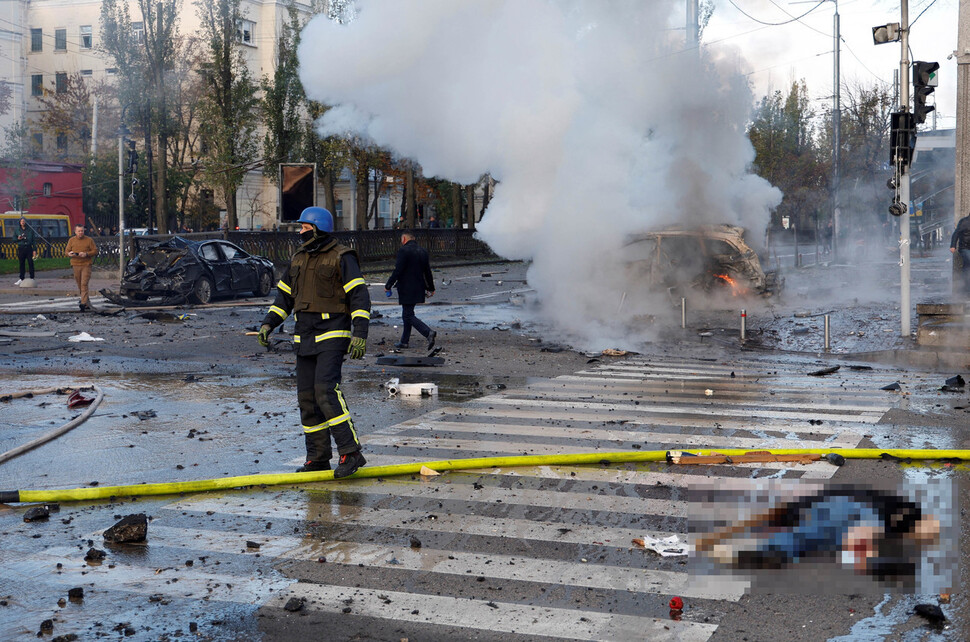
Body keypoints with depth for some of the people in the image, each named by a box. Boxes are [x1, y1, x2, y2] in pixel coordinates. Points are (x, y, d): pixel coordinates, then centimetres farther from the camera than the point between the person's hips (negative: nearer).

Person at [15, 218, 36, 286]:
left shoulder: (30, 230, 4)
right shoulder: (18, 230, 8)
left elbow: (33, 240, 4)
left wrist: (34, 249, -2)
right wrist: (18, 239, -10)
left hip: (28, 248, -1)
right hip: (21, 249, 1)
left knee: (31, 263, -4)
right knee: (22, 264, 4)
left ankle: (32, 278, 2)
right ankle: (21, 279, 10)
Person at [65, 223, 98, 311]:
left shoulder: (89, 240, 2)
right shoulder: (71, 240, 10)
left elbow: (95, 250, 1)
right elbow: (66, 251, 12)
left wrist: (86, 254, -15)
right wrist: (69, 254, -12)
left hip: (86, 265, -4)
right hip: (76, 264, 4)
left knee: (84, 284, -15)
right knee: (79, 285, 9)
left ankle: (83, 303, -21)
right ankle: (87, 302, 22)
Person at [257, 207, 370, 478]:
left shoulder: (341, 257, -6)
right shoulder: (298, 259, 16)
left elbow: (359, 297, -11)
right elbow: (284, 295, 22)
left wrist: (360, 334, -19)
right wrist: (268, 323, 8)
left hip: (333, 335, -7)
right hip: (305, 338, 7)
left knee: (326, 389, -20)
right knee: (307, 397, 6)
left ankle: (350, 453, -16)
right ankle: (317, 458, 14)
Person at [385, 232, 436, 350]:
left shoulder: (403, 251, -13)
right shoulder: (423, 251, 10)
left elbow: (397, 271, -17)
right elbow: (427, 272, 16)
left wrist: (388, 286, -8)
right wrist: (431, 288, 25)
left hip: (407, 289, -8)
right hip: (418, 289, 8)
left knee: (409, 316, -6)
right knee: (407, 314, 17)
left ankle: (428, 332, -22)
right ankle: (404, 341, 21)